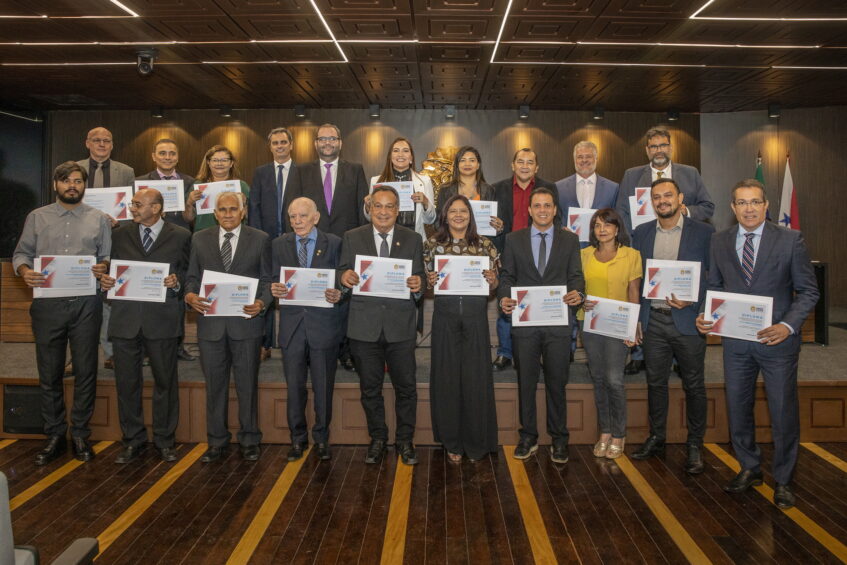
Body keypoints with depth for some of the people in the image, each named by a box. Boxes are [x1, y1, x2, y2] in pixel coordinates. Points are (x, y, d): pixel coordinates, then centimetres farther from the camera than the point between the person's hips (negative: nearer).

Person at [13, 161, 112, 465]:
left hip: (86, 305, 0)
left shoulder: (99, 219, 9)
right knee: (49, 374, 7)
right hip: (47, 304, 1)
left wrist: (103, 267, -14)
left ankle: (80, 434, 18)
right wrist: (25, 271, -11)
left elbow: (108, 257, 8)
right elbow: (21, 253, 9)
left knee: (86, 372, 4)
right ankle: (54, 435, 19)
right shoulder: (37, 217, 10)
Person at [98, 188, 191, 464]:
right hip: (125, 319, 3)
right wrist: (105, 281, -6)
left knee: (165, 381, 7)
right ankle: (133, 440, 22)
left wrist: (177, 282, -17)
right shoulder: (120, 234, 12)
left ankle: (164, 440, 21)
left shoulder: (180, 236, 4)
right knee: (127, 382, 7)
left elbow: (188, 273, 4)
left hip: (162, 319, -2)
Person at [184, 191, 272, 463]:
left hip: (245, 321, -2)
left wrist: (262, 303, -15)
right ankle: (217, 441, 23)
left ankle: (249, 440, 21)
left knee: (247, 383, 7)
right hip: (210, 322, 2)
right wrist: (190, 295, -11)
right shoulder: (200, 239, 9)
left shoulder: (260, 239, 4)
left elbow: (267, 279, 3)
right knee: (214, 384, 10)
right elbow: (192, 276, 10)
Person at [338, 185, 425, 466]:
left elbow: (419, 278, 1)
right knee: (370, 387, 12)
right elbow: (344, 273, 1)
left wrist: (418, 284, -21)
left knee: (406, 386, 6)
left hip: (401, 325, 0)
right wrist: (344, 277, -21)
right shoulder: (352, 238, 5)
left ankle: (405, 440, 23)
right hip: (364, 325, 0)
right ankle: (377, 438, 29)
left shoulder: (413, 239, 6)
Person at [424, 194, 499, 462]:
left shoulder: (485, 245, 7)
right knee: (447, 377, 5)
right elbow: (426, 281, 11)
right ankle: (452, 442, 21)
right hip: (445, 317, 0)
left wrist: (491, 280, -11)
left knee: (476, 377, 3)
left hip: (475, 317, 0)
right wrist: (430, 281, -11)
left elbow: (494, 283, 10)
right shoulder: (433, 244, 6)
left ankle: (476, 442, 20)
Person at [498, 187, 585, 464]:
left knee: (557, 382, 6)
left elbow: (576, 275, 4)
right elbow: (507, 275, 6)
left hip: (558, 322, 0)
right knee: (526, 381, 9)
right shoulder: (514, 239, 8)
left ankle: (559, 440, 20)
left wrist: (578, 293, -18)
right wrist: (504, 298, -13)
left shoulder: (570, 240, 8)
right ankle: (528, 437, 22)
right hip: (524, 321, 1)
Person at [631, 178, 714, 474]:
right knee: (655, 382, 11)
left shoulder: (704, 232, -2)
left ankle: (695, 446, 19)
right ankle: (656, 438, 26)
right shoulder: (642, 233, 8)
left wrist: (693, 301, -18)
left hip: (688, 320, -3)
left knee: (694, 385, 6)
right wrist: (635, 317, 5)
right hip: (653, 320, 3)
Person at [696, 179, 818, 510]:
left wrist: (788, 325, -19)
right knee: (737, 409, 13)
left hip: (777, 339, -3)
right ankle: (749, 469, 33)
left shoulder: (790, 240, -5)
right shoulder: (720, 241, 4)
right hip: (735, 341, 3)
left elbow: (808, 291, -4)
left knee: (784, 413, 6)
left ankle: (783, 480, 25)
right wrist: (706, 316, -9)